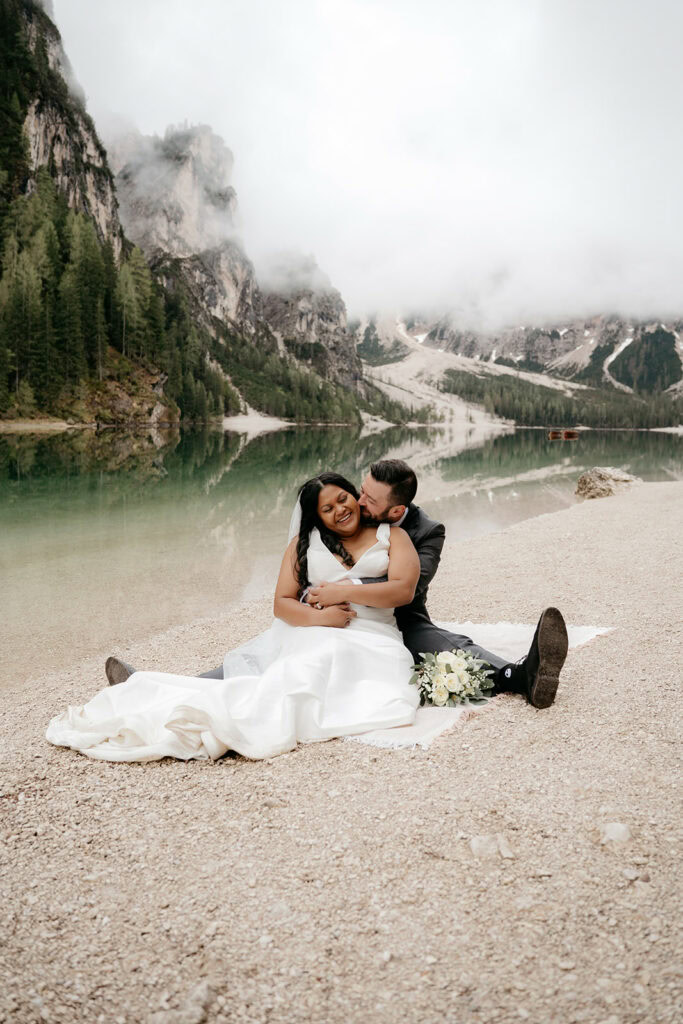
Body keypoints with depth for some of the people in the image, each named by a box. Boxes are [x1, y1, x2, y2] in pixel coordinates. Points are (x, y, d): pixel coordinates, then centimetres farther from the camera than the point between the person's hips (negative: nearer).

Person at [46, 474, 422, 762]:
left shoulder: (391, 535, 15)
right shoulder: (306, 542, 18)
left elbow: (403, 590, -1)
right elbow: (282, 603, 8)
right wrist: (317, 616, -12)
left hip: (370, 639, -2)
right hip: (309, 633, 2)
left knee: (317, 665, -36)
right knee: (249, 665, -30)